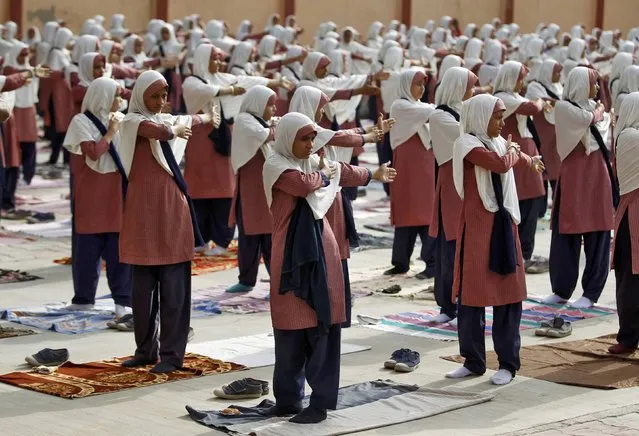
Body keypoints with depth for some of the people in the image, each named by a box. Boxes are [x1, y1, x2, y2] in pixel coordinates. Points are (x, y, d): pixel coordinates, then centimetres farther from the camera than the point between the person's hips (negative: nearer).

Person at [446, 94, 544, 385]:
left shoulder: (499, 142, 12)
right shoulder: (467, 144, -10)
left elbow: (517, 157, 36)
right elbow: (501, 164, -22)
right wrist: (512, 151, -4)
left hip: (504, 226, 6)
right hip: (476, 227, -6)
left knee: (508, 295, 4)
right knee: (471, 295, 1)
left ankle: (508, 363, 11)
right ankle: (473, 361, 14)